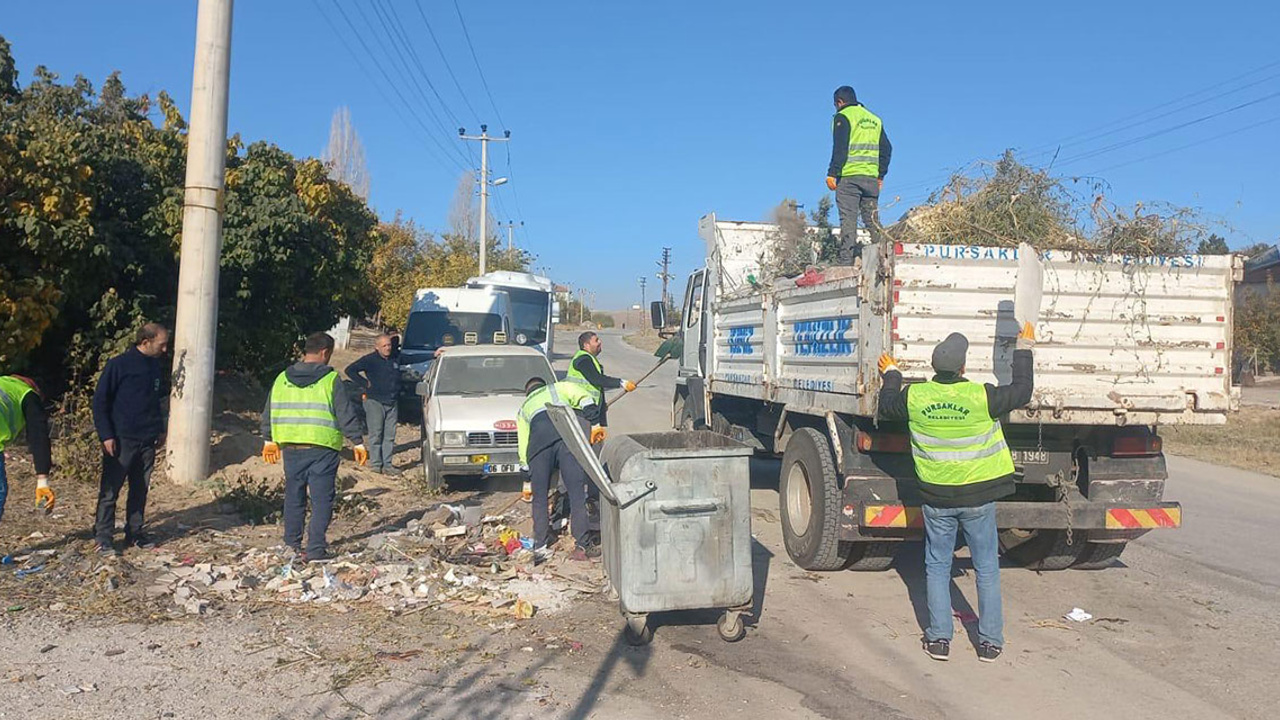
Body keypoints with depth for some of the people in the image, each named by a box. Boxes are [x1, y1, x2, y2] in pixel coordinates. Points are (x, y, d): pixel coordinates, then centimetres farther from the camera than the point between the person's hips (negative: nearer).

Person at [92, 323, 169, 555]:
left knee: (140, 490, 11)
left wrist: (160, 429, 16)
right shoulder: (119, 365, -10)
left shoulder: (156, 368, 11)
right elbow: (100, 400, -9)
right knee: (110, 490, -1)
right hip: (121, 440, -6)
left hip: (147, 441, 7)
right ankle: (103, 537, 6)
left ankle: (135, 533, 21)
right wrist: (106, 435, -13)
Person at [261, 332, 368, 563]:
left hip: (291, 448, 5)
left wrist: (269, 440, 27)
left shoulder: (282, 379, 9)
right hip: (322, 449, -5)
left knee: (294, 496, 17)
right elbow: (346, 414, -8)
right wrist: (358, 443, -3)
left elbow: (269, 413, 16)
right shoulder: (330, 379, -7)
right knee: (322, 499, 0)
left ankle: (292, 544, 26)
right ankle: (315, 549, -4)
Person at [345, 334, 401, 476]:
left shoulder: (394, 361, 13)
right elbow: (350, 370, -10)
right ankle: (376, 464, 2)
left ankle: (387, 464, 8)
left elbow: (398, 378, 30)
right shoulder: (370, 360, -5)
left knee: (390, 435, 4)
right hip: (375, 402, -5)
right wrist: (365, 384, -11)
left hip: (392, 403, 6)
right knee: (376, 435, -3)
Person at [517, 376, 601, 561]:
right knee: (577, 493, -1)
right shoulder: (560, 387, 34)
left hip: (539, 439, 2)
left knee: (540, 497, 14)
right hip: (568, 436, -2)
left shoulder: (523, 409, 38)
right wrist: (595, 424, 4)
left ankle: (540, 545, 20)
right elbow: (585, 398, 12)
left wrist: (529, 480, 38)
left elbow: (523, 448, 33)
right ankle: (583, 546, -3)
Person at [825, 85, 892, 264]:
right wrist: (880, 175, 22)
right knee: (873, 220, 8)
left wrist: (832, 174, -11)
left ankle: (847, 261, -13)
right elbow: (886, 149, 19)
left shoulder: (843, 117, 1)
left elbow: (840, 148, -11)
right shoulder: (875, 119, 21)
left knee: (848, 219, -8)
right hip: (871, 178, 6)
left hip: (849, 176, -6)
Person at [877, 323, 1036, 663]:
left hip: (936, 498, 2)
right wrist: (1024, 350, 12)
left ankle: (939, 638, 16)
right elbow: (1022, 391, 0)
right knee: (987, 568, 12)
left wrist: (890, 374, 29)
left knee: (937, 566, 14)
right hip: (978, 497, -1)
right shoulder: (980, 397, -17)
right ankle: (990, 641, 19)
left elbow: (886, 406, 11)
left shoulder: (914, 396, -10)